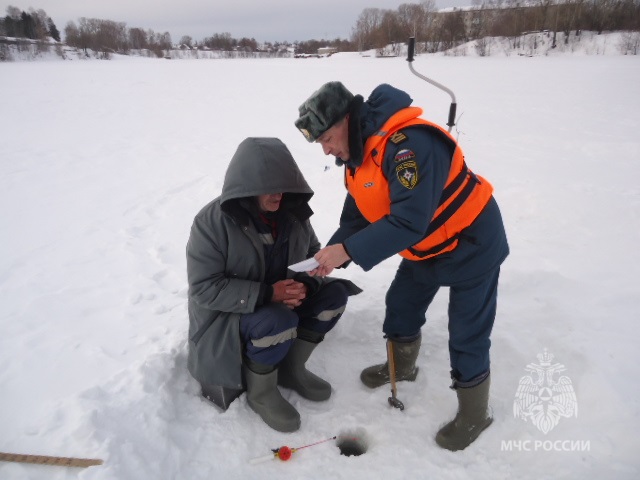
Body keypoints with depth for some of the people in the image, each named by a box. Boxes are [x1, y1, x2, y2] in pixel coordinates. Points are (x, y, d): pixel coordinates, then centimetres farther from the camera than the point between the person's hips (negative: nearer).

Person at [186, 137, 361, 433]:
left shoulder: (293, 211, -7)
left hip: (281, 300, 6)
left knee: (334, 293, -11)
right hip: (226, 316, -6)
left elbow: (313, 254, 6)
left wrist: (306, 285, -17)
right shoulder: (212, 221, -23)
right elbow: (204, 288, -24)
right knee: (279, 321, -34)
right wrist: (266, 294, -31)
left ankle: (291, 368, 3)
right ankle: (260, 391, -5)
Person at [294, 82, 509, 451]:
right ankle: (402, 366, 45)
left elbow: (408, 221, -37)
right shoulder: (357, 155, -2)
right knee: (401, 305, 19)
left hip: (471, 244, -9)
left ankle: (475, 414, 25)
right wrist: (333, 253, -16)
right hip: (426, 248, 9)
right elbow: (357, 216, 1)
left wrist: (348, 251, -32)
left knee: (467, 337, 2)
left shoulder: (409, 143, -33)